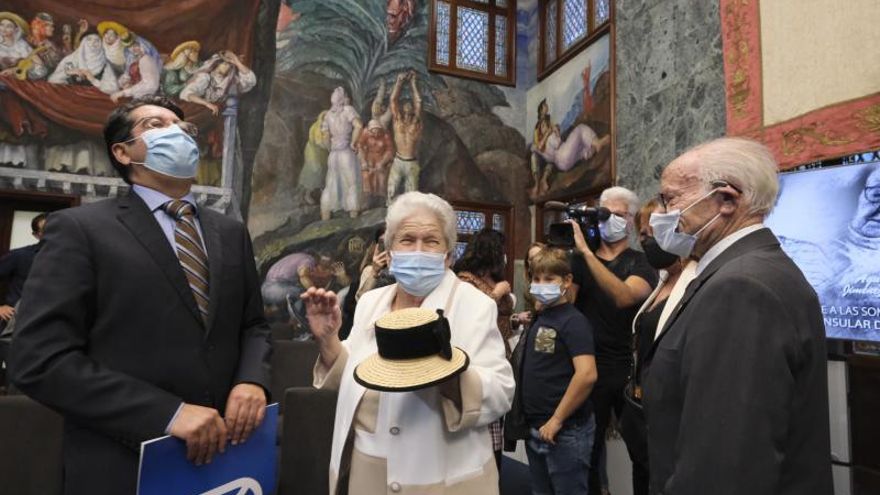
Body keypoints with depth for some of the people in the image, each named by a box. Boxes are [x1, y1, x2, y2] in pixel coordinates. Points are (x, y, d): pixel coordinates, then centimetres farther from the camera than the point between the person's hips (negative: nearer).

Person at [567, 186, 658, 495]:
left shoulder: (642, 263, -2)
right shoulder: (580, 260, 6)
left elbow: (624, 297, -25)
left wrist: (587, 252, -29)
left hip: (630, 368, -1)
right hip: (590, 367, 2)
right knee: (589, 448, 12)